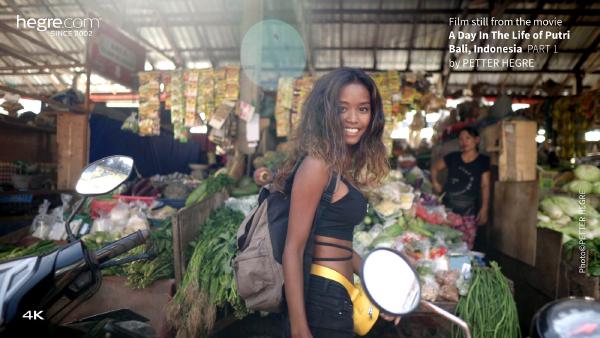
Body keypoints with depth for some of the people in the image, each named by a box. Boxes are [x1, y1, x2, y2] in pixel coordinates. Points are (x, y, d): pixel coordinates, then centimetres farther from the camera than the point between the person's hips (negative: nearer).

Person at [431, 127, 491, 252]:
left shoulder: (483, 161, 3)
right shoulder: (452, 157, 7)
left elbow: (485, 186, 0)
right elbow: (435, 168, 22)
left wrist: (484, 209, -7)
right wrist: (435, 182, 6)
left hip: (470, 208, -2)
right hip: (448, 205, 2)